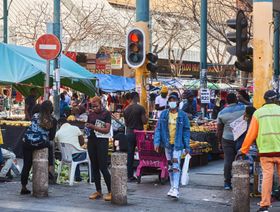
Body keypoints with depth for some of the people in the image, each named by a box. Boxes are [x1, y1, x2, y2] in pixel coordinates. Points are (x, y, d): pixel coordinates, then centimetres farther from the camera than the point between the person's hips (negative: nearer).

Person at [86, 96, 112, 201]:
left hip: (102, 141, -6)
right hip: (91, 141, 6)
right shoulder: (91, 114, 13)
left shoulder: (106, 114, -3)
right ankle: (98, 191, 15)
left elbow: (107, 129, -11)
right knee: (94, 167, 7)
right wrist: (87, 127, 3)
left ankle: (110, 191, -3)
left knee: (103, 167, -10)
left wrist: (94, 127, -19)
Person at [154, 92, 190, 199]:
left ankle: (176, 189, -16)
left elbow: (186, 131, -1)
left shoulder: (182, 115, -3)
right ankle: (172, 187, 23)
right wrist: (156, 142, -8)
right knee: (170, 167, 12)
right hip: (167, 144, 4)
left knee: (176, 166, -13)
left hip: (178, 144, -4)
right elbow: (158, 128, 3)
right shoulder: (164, 114, 3)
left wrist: (187, 146, -5)